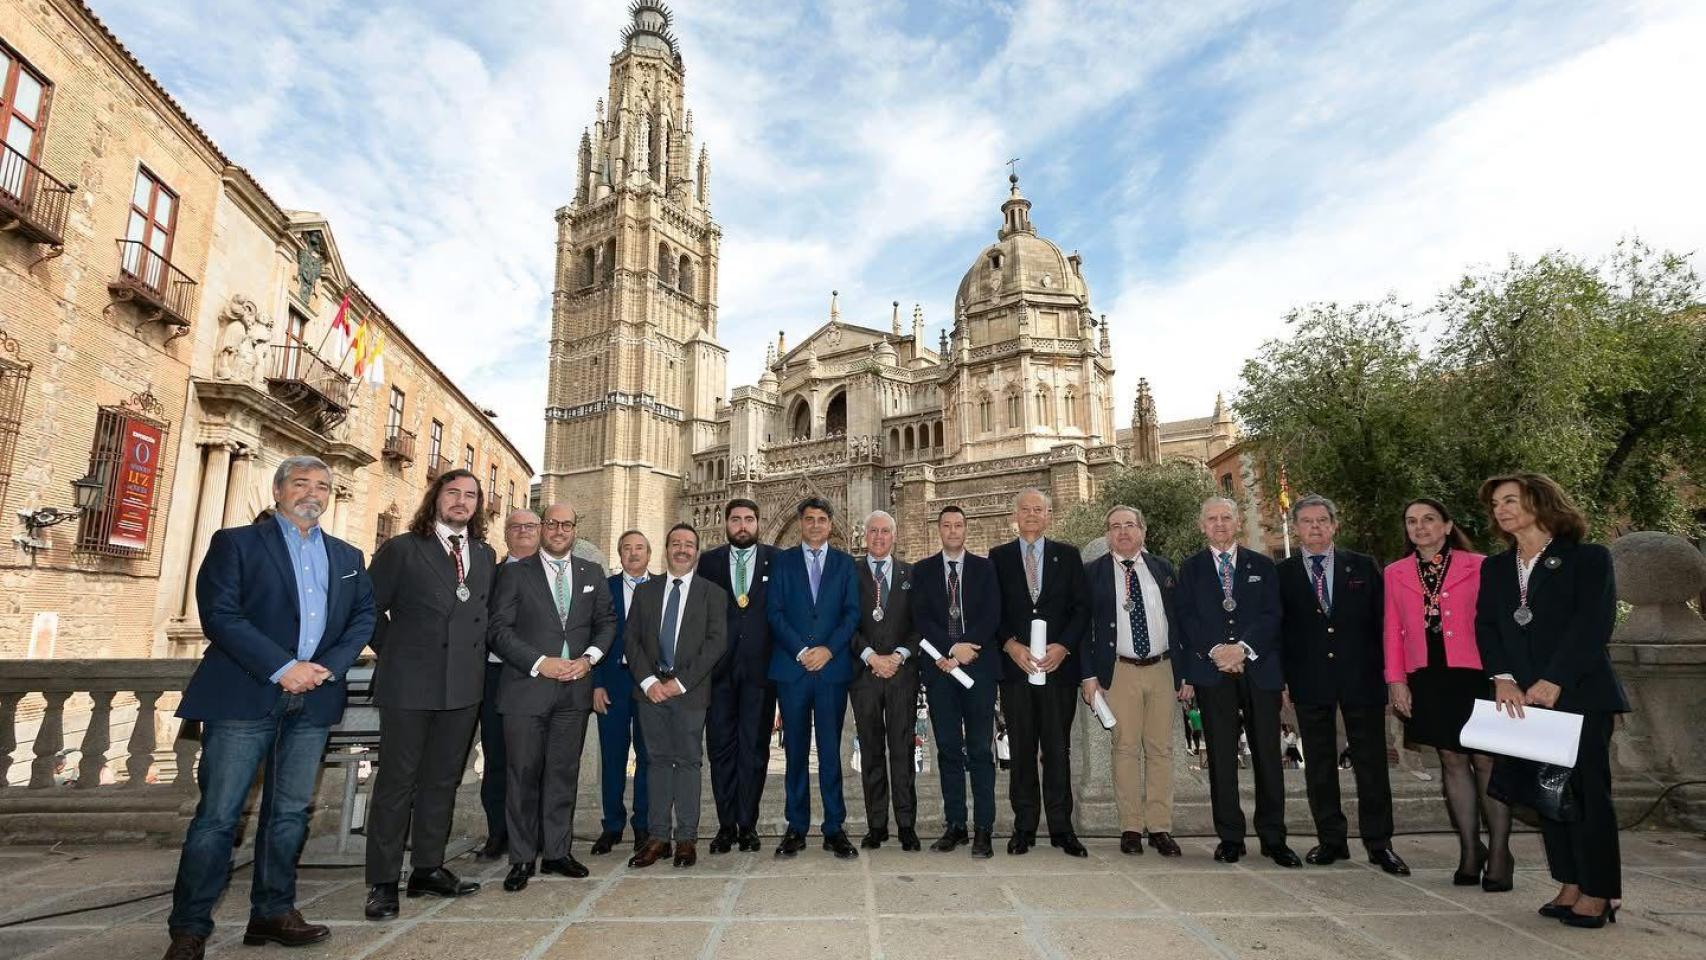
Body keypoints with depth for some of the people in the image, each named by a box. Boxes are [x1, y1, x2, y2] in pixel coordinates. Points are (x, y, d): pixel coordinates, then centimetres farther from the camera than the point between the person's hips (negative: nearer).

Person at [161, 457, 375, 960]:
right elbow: (220, 614, -10)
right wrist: (282, 668, -17)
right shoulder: (236, 542, 1)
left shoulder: (347, 556, 14)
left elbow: (364, 616, 10)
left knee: (290, 812, 11)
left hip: (313, 700, 4)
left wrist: (328, 667, -8)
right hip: (245, 696, -4)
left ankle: (272, 912, 23)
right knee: (218, 814, -1)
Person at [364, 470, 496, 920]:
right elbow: (369, 608, 0)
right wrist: (394, 651, 2)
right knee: (396, 782, 3)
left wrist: (473, 656, 6)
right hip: (410, 682, -4)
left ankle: (428, 869, 25)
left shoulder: (486, 555, 10)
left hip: (464, 685, 4)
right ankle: (383, 882, 14)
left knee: (442, 780, 13)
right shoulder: (402, 549, -3)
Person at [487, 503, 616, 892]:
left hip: (575, 689, 3)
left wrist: (588, 658, -5)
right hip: (527, 686, -2)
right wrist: (540, 663, -14)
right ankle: (522, 858, 15)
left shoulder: (593, 574, 11)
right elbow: (500, 629, -4)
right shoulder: (516, 573, 2)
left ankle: (557, 852, 19)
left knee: (564, 773, 9)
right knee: (524, 774, 3)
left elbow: (606, 622, 12)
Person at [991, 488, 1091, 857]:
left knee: (1058, 748, 4)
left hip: (1059, 664, 0)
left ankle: (1061, 827, 13)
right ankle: (1024, 827, 13)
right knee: (1022, 749, 4)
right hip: (1015, 665, 0)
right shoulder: (998, 557, 9)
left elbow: (1082, 606, 4)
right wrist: (1012, 645, -10)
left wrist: (1063, 646, -9)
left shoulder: (1067, 555, 10)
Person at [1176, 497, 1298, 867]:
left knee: (1268, 756, 3)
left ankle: (1273, 839, 13)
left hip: (1260, 669, 1)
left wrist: (1242, 647, -13)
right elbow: (1186, 618, 2)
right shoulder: (1190, 568, 11)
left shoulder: (1263, 566, 13)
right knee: (1221, 757, 2)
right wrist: (1216, 650, -12)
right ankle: (1230, 837, 9)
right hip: (1211, 672, -1)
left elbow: (1271, 615, 2)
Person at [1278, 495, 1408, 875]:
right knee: (1318, 764, 8)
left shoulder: (1363, 566, 5)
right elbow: (1277, 630, 3)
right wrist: (1281, 680, -2)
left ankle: (1379, 843, 17)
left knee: (1371, 762, 5)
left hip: (1361, 678, 0)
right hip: (1309, 682, 0)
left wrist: (1386, 673, -1)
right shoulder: (1283, 573, 3)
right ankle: (1331, 840, 19)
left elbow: (1382, 621, 5)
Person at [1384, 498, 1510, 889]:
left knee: (1486, 762, -1)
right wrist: (1396, 679, 4)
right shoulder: (1395, 574, 10)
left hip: (1474, 676, -2)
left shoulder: (1478, 567, 3)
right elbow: (1393, 631, 9)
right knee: (1452, 761, 8)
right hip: (1427, 680, 3)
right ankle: (1470, 850, 16)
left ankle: (1499, 854, 9)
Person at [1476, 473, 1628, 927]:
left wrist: (1555, 681, -20)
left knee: (1588, 791, 0)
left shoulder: (1589, 558, -1)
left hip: (1580, 695, -5)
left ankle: (1598, 893, 10)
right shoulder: (1495, 568, 14)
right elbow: (1485, 625, 5)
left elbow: (1594, 623, -12)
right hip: (1523, 699, 5)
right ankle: (1570, 886, 18)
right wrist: (1503, 677, -10)